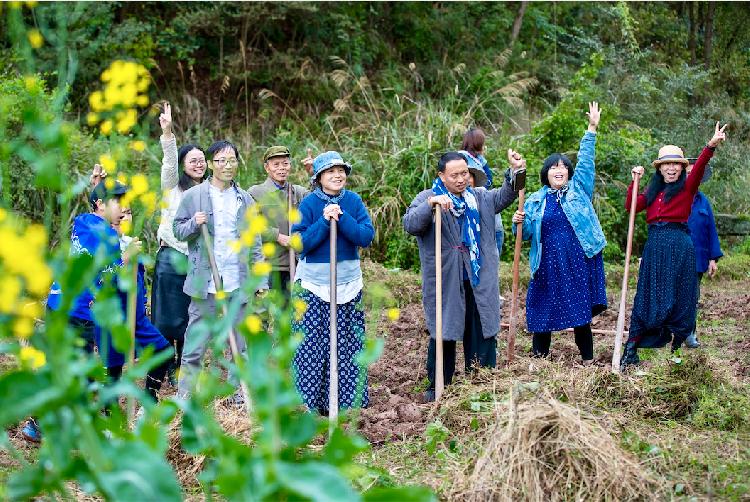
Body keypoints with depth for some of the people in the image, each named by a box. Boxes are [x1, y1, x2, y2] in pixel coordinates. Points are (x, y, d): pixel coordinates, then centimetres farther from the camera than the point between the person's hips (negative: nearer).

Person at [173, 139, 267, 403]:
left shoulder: (245, 199, 12)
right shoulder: (193, 196, 2)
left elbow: (255, 243, 12)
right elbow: (178, 230, 4)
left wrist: (262, 278, 7)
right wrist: (194, 224, -17)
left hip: (239, 281, 3)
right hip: (205, 280, -3)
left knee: (242, 341, 8)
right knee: (196, 339, -1)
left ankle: (240, 390, 17)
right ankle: (185, 393, 6)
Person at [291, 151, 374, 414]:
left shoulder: (354, 201, 1)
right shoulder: (309, 203, -6)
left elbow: (367, 236, -9)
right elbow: (300, 243, -12)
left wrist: (341, 217, -18)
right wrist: (324, 221, -20)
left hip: (348, 282, 2)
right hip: (313, 282, -2)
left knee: (346, 341, 6)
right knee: (311, 342, -1)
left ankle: (342, 398, 16)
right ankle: (312, 402, 9)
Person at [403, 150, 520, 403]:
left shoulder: (480, 197, 14)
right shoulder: (427, 198, -3)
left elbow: (505, 196, 11)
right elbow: (410, 225, -16)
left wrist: (515, 171, -7)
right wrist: (430, 205, -33)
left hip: (479, 283, 4)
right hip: (444, 284, -4)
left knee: (483, 334, 7)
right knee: (443, 335, 4)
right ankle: (437, 387, 15)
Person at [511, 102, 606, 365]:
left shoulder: (578, 189, 8)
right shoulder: (535, 200, 11)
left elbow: (585, 159, 3)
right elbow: (527, 234, 13)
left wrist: (592, 128, -3)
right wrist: (519, 222, -8)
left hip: (579, 263, -1)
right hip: (548, 266, 1)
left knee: (581, 313, 4)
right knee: (543, 312, 3)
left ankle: (588, 360, 15)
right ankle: (538, 359, 13)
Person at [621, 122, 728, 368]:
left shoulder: (687, 187, 1)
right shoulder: (653, 191, 15)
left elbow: (699, 168, -18)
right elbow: (631, 206, 9)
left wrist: (711, 145, -36)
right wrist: (634, 181, 2)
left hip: (679, 247, -4)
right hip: (654, 246, 4)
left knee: (678, 297, 2)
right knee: (648, 296, 3)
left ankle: (676, 347, 13)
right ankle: (631, 349, 1)